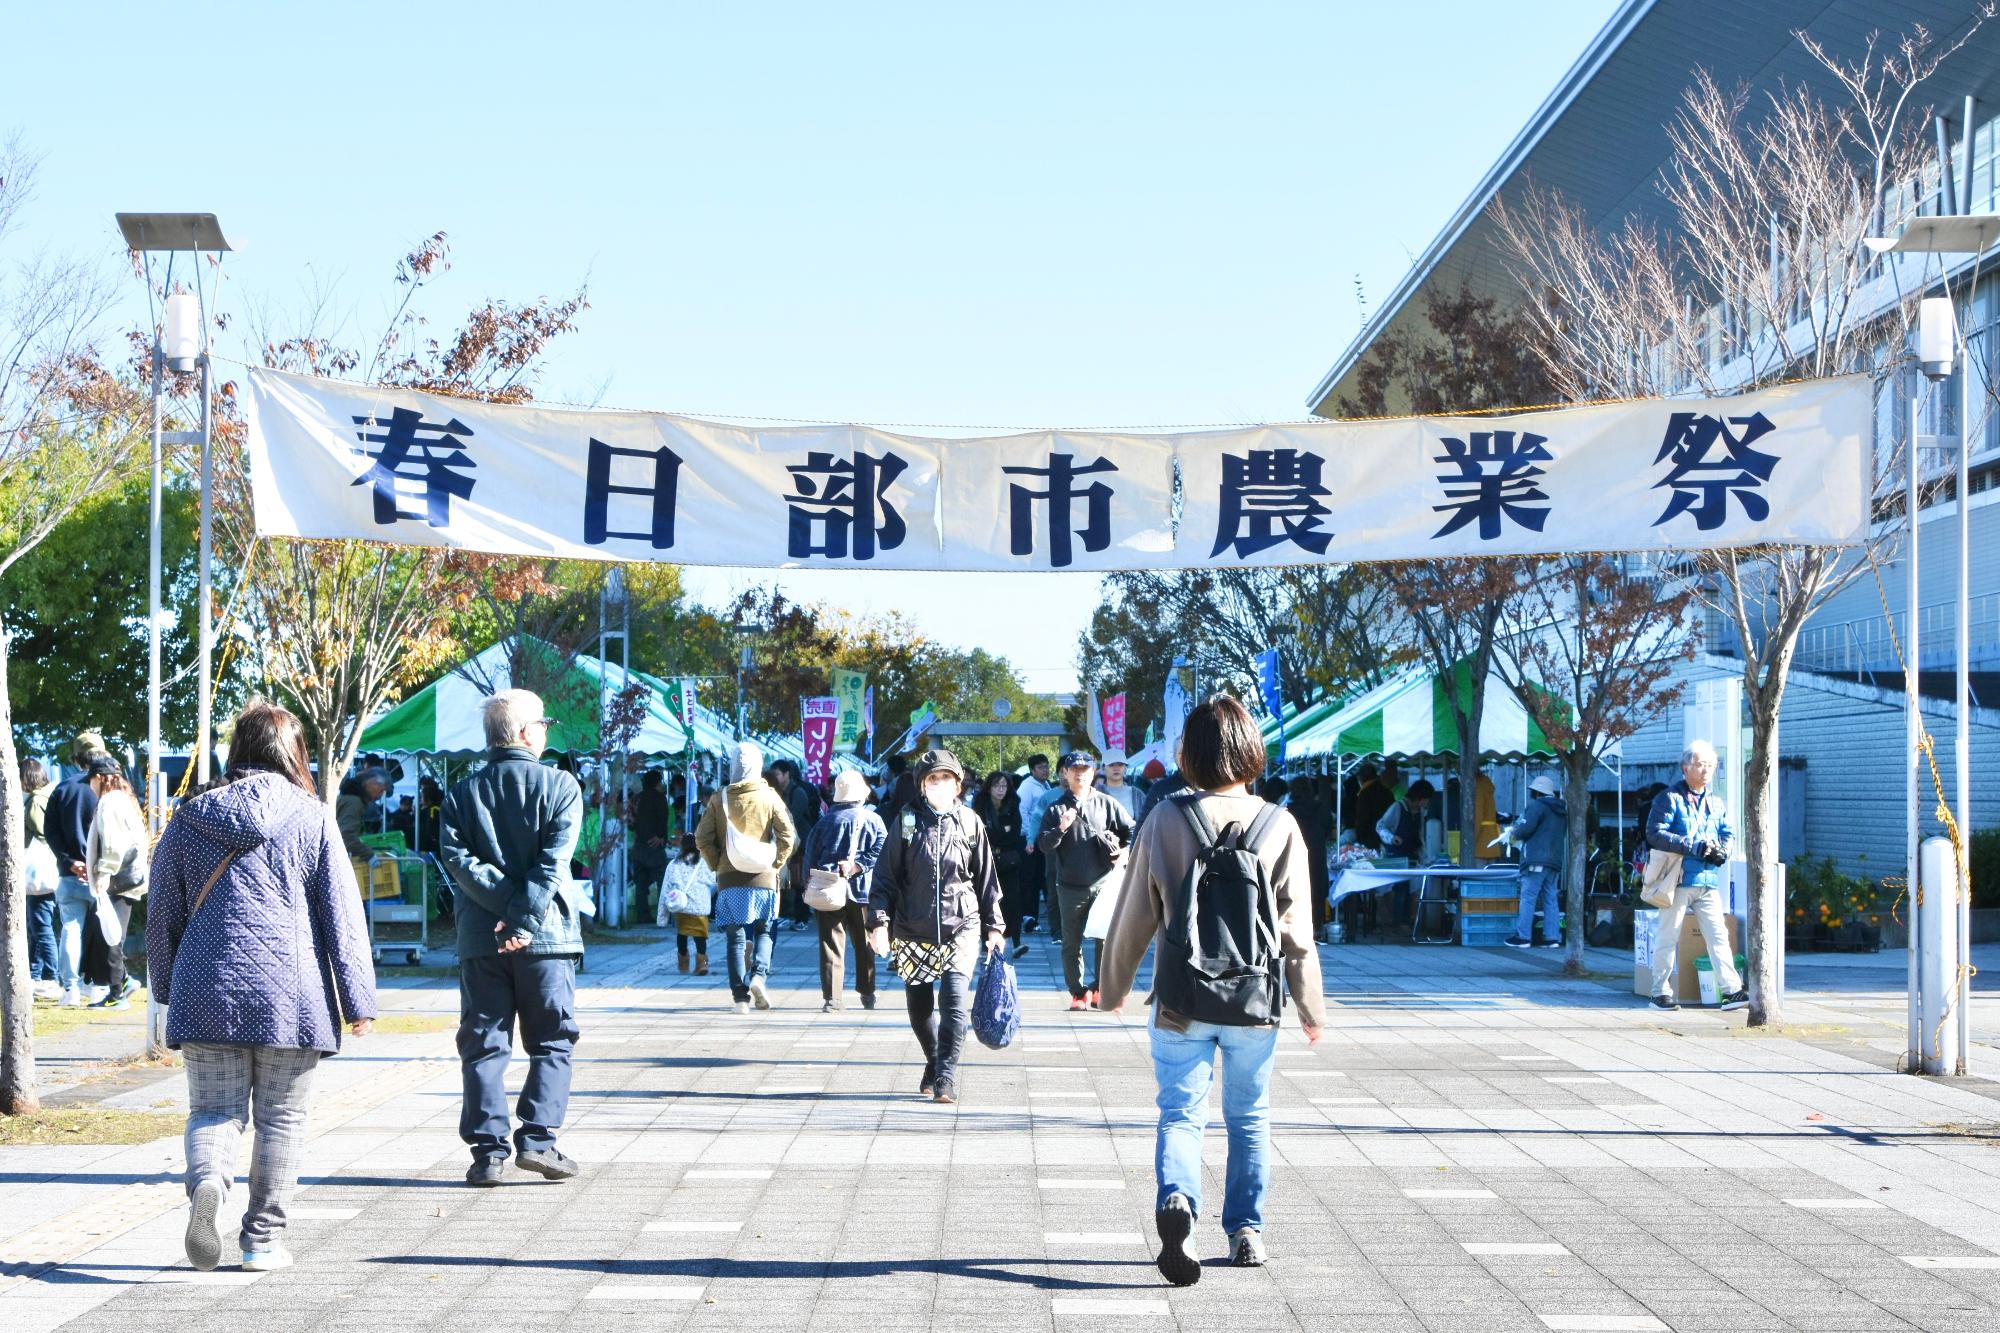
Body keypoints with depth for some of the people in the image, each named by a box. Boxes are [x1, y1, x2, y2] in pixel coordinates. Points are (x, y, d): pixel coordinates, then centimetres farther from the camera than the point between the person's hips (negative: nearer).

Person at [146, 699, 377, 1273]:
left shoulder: (190, 818, 6)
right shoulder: (311, 818, -2)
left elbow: (162, 912, 12)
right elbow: (343, 915, -2)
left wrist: (167, 988, 23)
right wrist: (358, 1000, 2)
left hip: (207, 994, 2)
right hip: (289, 997, -2)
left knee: (212, 1111, 8)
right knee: (281, 1119, 10)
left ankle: (206, 1183, -22)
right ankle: (263, 1239, 13)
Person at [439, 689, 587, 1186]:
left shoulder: (463, 793, 7)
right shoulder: (561, 785, -1)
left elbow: (458, 860, -6)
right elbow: (553, 860, -13)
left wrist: (507, 905, -11)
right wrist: (526, 919, -15)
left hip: (481, 940, 2)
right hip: (547, 938, -2)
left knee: (483, 1046, 6)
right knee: (552, 1042, 9)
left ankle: (488, 1152, 3)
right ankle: (537, 1140, -1)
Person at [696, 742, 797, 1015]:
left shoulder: (719, 799, 2)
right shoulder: (769, 797, -2)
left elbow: (703, 838, -2)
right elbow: (788, 836, -8)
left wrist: (718, 866, 8)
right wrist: (775, 864, 2)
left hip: (729, 879, 1)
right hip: (762, 878, -1)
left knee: (735, 938, 5)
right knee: (763, 931, 14)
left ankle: (740, 997, 1)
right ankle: (758, 975, -10)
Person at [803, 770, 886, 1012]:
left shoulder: (825, 821, 3)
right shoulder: (872, 820, 0)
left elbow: (810, 858, 2)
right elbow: (880, 850, -13)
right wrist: (856, 867, -13)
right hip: (860, 890, 0)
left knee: (831, 944, 0)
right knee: (864, 943, 14)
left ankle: (831, 997, -8)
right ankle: (867, 994, 21)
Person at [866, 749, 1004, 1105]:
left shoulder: (970, 824, 5)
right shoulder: (907, 821, 3)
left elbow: (986, 878, 12)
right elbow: (886, 876, 3)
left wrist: (994, 926, 12)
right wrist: (880, 921, -6)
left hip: (961, 928, -1)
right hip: (913, 930, 1)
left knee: (955, 1000, -15)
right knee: (919, 1005, 9)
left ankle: (946, 1075, -11)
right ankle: (934, 1061, 32)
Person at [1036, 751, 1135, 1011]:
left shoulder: (1106, 804, 5)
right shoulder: (1055, 809, 4)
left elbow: (1132, 829, 11)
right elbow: (1043, 845, -1)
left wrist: (1126, 852, -5)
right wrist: (1060, 829, -18)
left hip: (1104, 883, 0)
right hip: (1070, 886, 0)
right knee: (1072, 943, 5)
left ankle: (1100, 989, 12)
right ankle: (1078, 991, 15)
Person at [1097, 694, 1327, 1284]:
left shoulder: (1165, 821, -6)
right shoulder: (1279, 825, -5)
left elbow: (1135, 915, 0)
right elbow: (1296, 926, -1)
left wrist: (1114, 987, 15)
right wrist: (1311, 1005, 10)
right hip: (1254, 1001, 1)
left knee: (1181, 1113, 4)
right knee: (1249, 1117, 17)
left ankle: (1176, 1199, -22)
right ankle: (1246, 1230, 21)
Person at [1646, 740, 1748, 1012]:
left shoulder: (1716, 802, 17)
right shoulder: (1670, 798, -2)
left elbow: (1729, 833, 19)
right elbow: (1655, 833, -11)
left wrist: (1721, 851, -5)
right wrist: (1692, 846, -17)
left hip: (1708, 880, 5)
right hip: (1677, 878, -5)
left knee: (1718, 935, 0)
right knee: (1668, 936, 2)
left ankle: (1732, 990, -1)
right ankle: (1661, 992, 9)